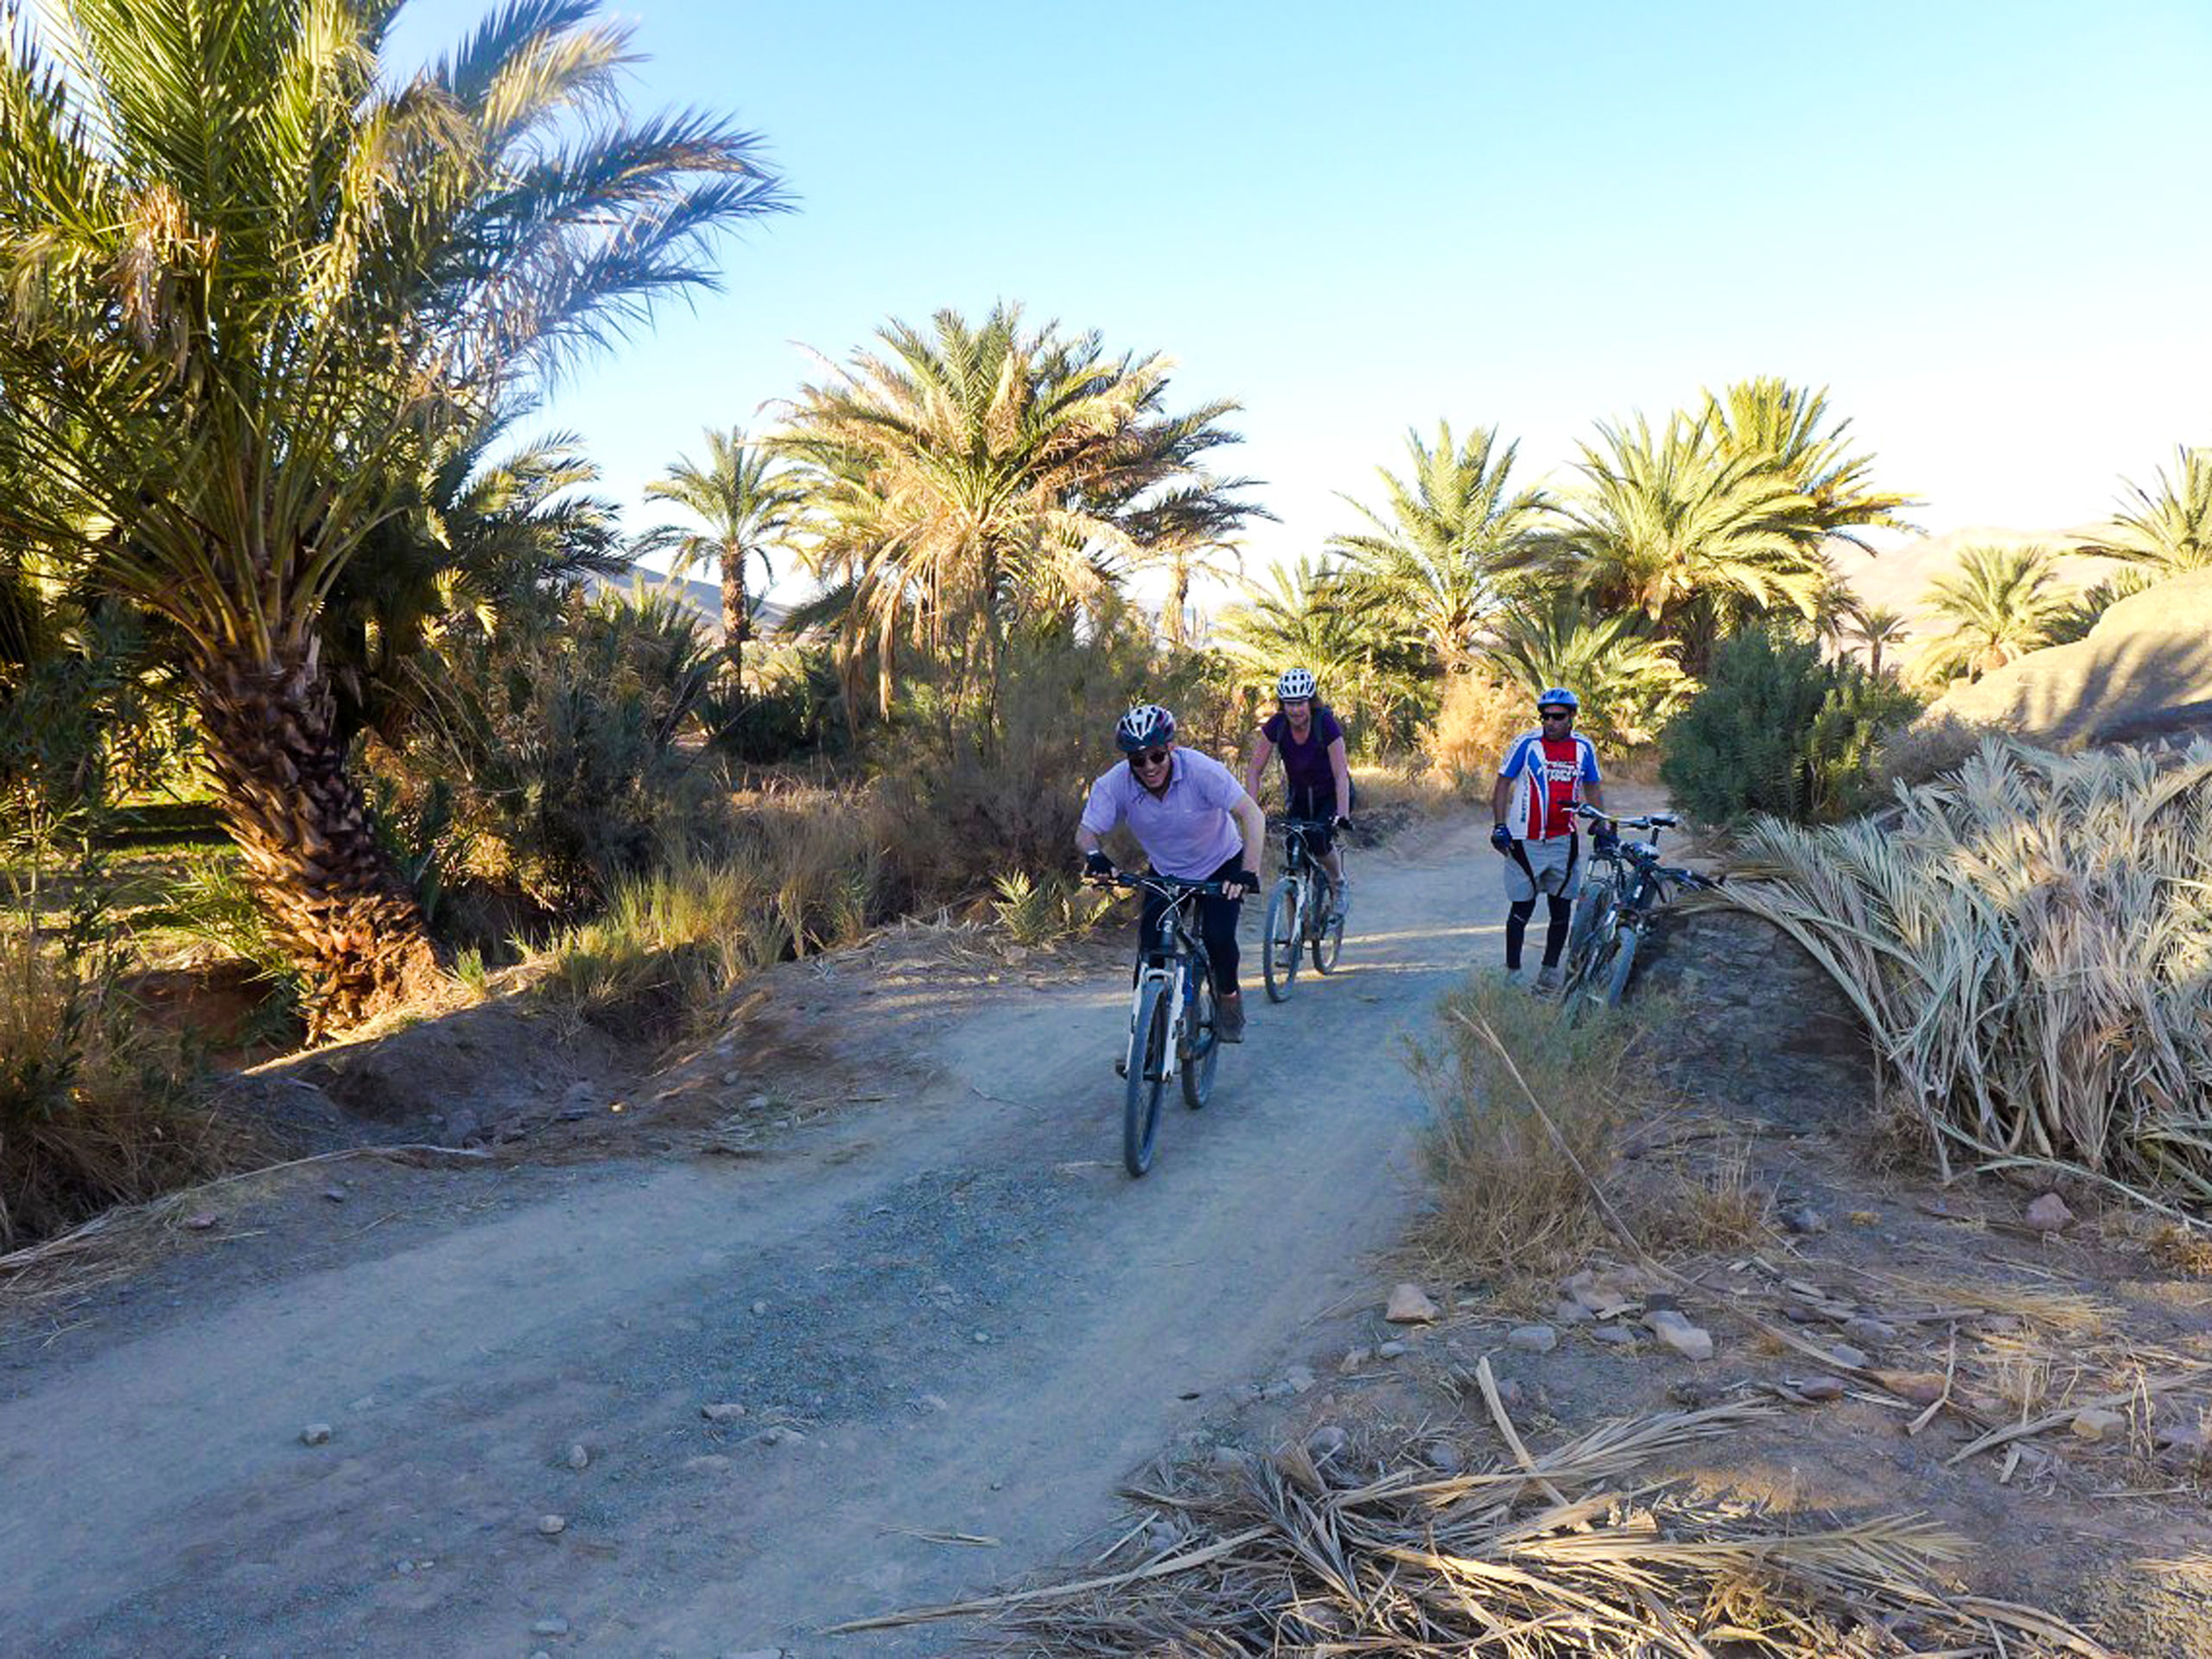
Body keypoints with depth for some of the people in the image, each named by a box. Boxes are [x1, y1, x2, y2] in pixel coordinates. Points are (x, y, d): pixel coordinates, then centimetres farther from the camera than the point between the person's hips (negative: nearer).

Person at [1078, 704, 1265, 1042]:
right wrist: (1094, 856, -46)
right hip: (1166, 874, 2)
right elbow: (1086, 832, -22)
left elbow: (1252, 815, -34)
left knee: (1217, 936, -20)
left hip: (1220, 866, -2)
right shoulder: (1115, 784, -24)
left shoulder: (1201, 769, -31)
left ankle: (1229, 998, 10)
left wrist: (1248, 872, -46)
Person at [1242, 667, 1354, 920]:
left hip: (1331, 795, -3)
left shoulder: (1326, 723, -26)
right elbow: (1254, 770, -16)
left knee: (1319, 839, -28)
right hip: (1299, 796, 3)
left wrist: (1342, 814, -42)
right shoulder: (1276, 725, -17)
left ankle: (1340, 885, 4)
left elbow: (1341, 774, -30)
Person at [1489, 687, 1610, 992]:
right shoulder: (1527, 743, -7)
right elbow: (1503, 784, -1)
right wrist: (1499, 826, -8)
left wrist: (1603, 826, 8)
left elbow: (1592, 788, 17)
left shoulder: (1584, 747, 4)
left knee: (1561, 908, 6)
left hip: (1563, 841, 3)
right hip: (1526, 841, -3)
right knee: (1522, 908, 1)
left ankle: (1550, 969, 19)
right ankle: (1513, 972, 10)